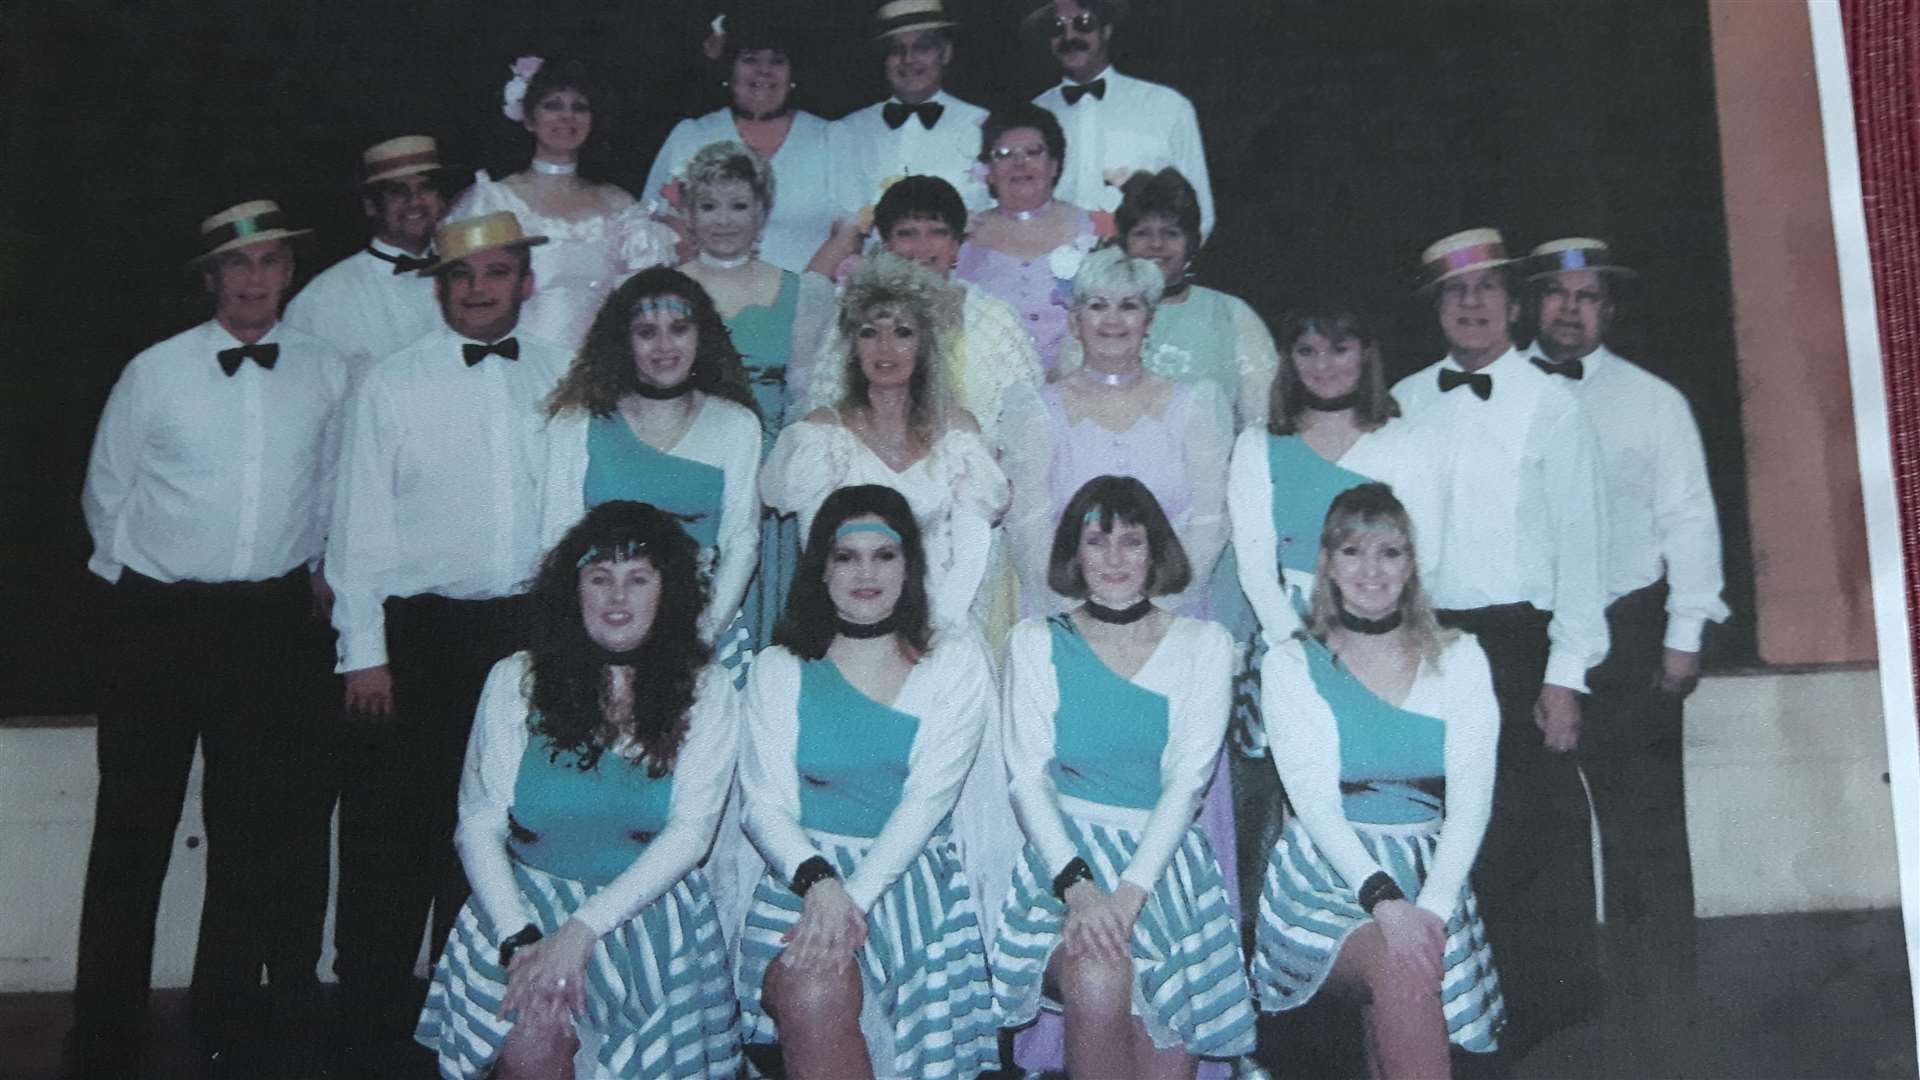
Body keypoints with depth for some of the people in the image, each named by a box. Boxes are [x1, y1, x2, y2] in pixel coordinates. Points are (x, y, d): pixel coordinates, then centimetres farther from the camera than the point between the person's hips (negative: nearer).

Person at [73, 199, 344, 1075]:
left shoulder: (328, 373, 2)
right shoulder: (155, 372, -2)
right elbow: (106, 494, 7)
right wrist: (133, 585, 10)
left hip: (276, 620, 2)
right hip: (158, 619, -1)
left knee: (261, 825, 9)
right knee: (135, 825, 2)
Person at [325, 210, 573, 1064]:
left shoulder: (563, 379, 7)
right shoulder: (392, 384, 2)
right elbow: (360, 522, -1)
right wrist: (364, 653, -6)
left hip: (529, 631, 2)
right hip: (419, 632, -2)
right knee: (391, 832, 3)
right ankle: (372, 1021, 18)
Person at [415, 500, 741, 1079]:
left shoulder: (706, 691, 1)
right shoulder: (516, 680, 3)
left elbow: (690, 830, -7)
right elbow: (478, 824, 0)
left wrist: (579, 932, -16)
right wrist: (519, 940, -15)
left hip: (646, 908, -1)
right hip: (523, 905, 1)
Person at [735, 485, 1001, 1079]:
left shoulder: (955, 657, 6)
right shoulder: (778, 669, 10)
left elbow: (930, 795, -4)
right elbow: (766, 805, 1)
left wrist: (855, 896, -17)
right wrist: (818, 881, -19)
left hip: (911, 872, 0)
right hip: (804, 875, 1)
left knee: (825, 995, -25)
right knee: (809, 996, -30)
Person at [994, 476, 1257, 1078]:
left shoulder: (1203, 645, 8)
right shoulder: (1036, 643, 8)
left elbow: (1186, 782, -2)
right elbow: (1028, 779, -1)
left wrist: (1127, 893, -17)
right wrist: (1078, 886, -18)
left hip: (1163, 858, 1)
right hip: (1063, 853, 0)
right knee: (1097, 982, -30)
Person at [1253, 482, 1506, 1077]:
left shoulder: (1459, 659, 11)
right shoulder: (1290, 664, 6)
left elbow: (1471, 800, 2)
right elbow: (1313, 799, -5)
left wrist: (1430, 908, -13)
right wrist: (1382, 896, -20)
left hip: (1432, 875, 2)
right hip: (1326, 872, -2)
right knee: (1401, 964, -31)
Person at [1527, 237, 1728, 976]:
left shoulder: (1651, 400, 4)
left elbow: (1689, 518, 2)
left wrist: (1685, 637, -4)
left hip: (1626, 634, -1)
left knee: (1644, 817, 1)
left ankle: (1660, 985, 15)